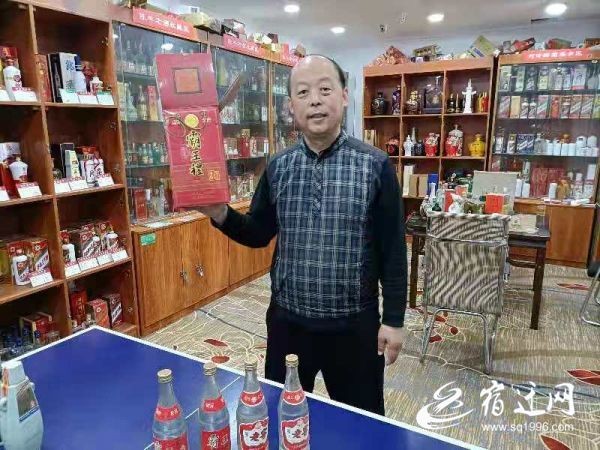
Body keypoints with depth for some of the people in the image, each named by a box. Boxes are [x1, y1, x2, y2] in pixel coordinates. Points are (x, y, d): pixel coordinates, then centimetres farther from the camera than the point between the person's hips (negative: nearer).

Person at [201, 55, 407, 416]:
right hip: (287, 319, 3)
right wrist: (220, 214, -13)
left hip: (354, 323, -2)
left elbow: (393, 249, -7)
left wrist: (394, 319, -6)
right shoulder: (278, 168, 0)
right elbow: (259, 234, 5)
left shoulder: (376, 166, -9)